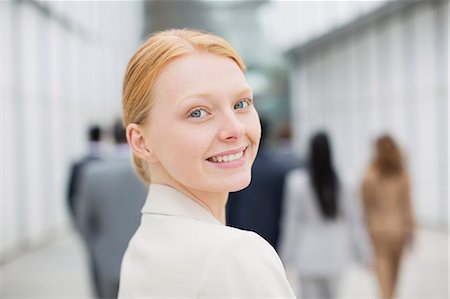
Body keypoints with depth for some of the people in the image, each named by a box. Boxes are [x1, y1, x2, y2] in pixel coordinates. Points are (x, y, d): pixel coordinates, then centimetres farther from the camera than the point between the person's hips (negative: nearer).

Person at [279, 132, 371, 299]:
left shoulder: (297, 182, -10)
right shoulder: (342, 184, -3)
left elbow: (291, 222, -6)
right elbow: (354, 221, 2)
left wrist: (286, 259, 2)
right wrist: (364, 255, 10)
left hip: (309, 258, -2)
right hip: (336, 258, 3)